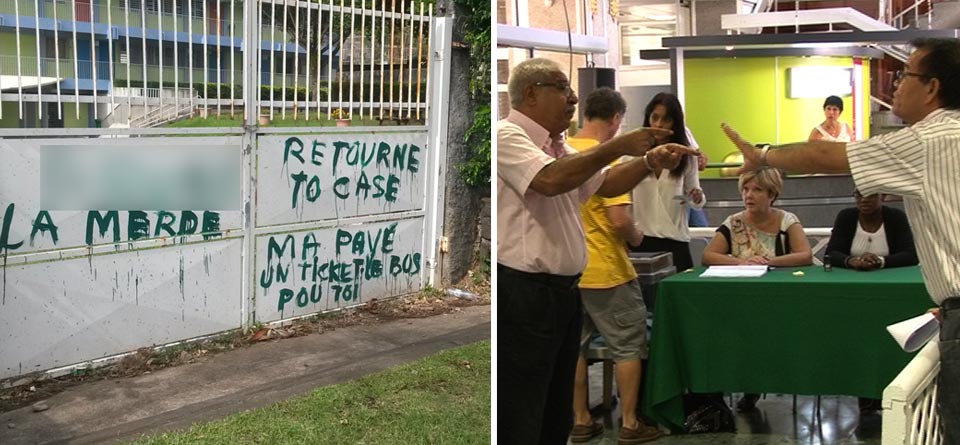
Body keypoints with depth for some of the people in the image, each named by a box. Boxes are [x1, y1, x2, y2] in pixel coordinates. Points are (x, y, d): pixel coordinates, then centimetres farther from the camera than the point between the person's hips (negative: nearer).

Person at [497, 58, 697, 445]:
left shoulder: (558, 147, 16)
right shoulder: (506, 135, -12)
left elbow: (604, 184, 19)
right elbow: (550, 180, -26)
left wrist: (649, 161, 2)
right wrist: (620, 146, -22)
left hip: (564, 291, 10)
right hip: (522, 293, -10)